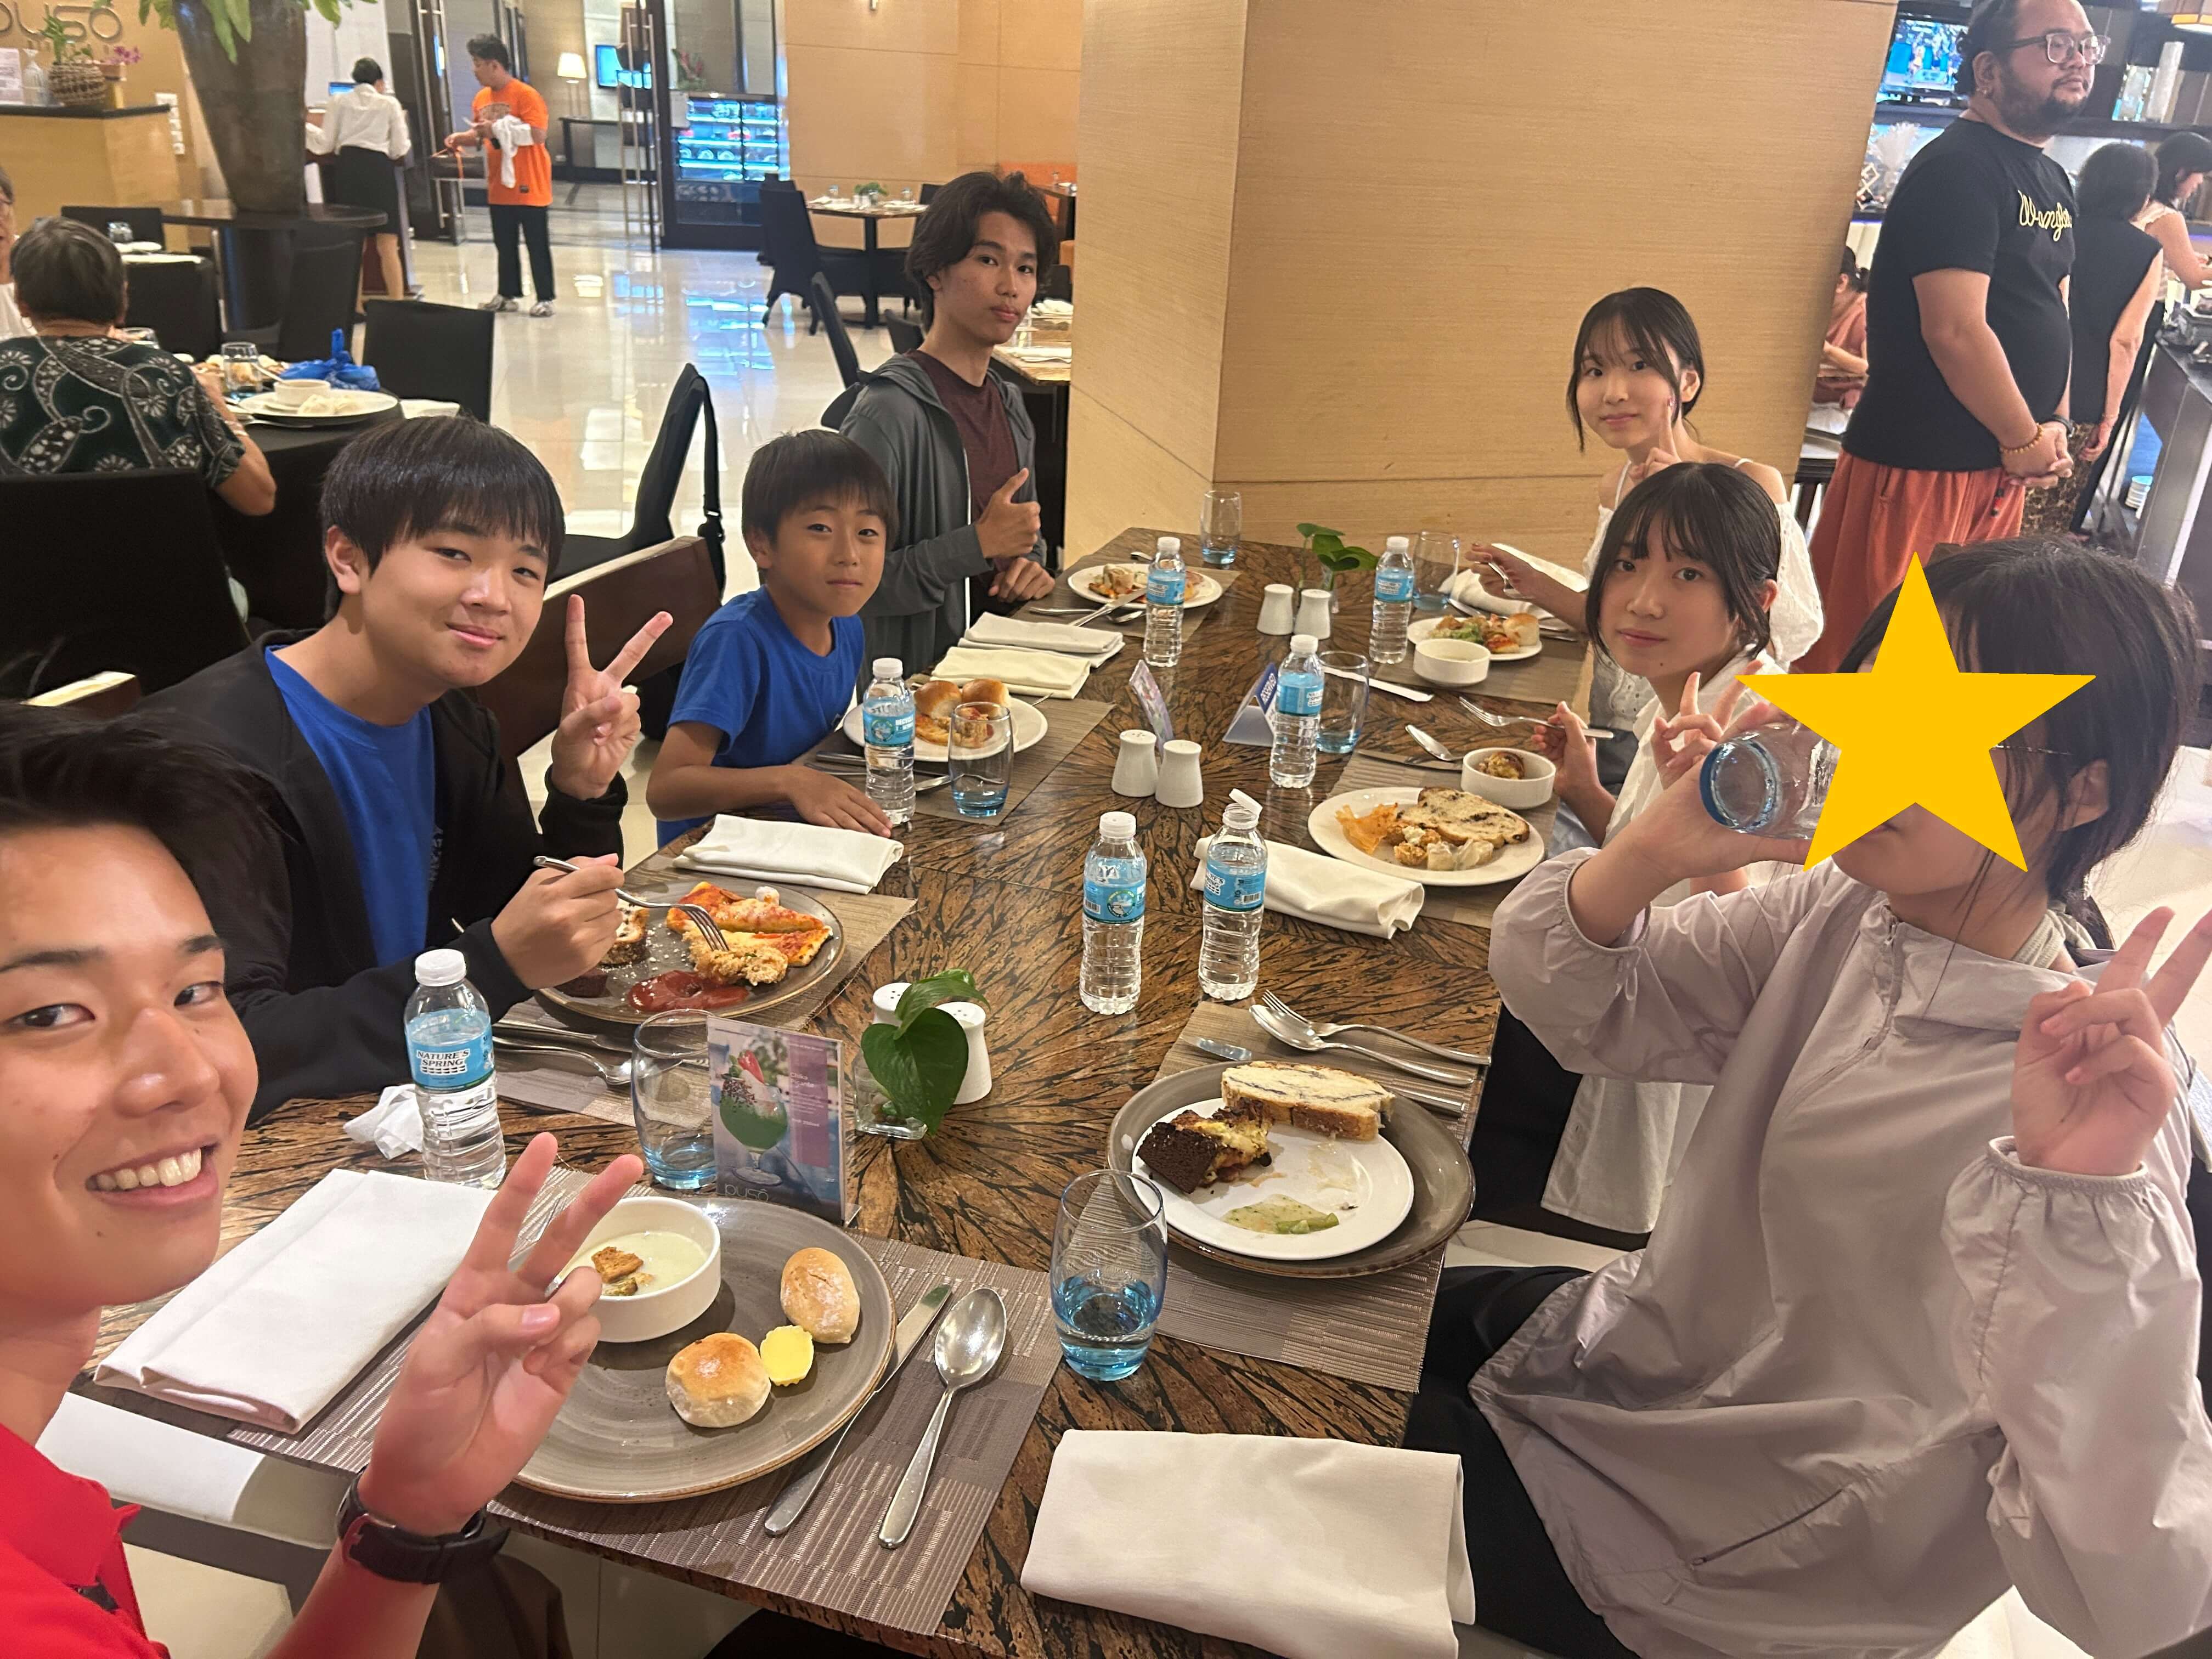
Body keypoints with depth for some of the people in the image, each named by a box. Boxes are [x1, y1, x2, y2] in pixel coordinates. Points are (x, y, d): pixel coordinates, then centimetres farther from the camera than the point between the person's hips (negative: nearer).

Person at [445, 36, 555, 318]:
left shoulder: (526, 95, -13)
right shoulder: (482, 97, 9)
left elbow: (537, 135, -21)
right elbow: (481, 135, 18)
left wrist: (498, 129, -19)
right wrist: (463, 138, -3)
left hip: (528, 185, -7)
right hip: (499, 185, 7)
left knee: (537, 244, 0)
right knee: (505, 244, 13)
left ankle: (545, 299, 5)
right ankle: (508, 295, 22)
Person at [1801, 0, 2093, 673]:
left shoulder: (2052, 181, 16)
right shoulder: (1958, 169, -13)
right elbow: (1956, 329, -21)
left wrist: (2053, 425, 8)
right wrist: (2027, 438, -11)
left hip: (2002, 464, 9)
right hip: (1923, 461, -9)